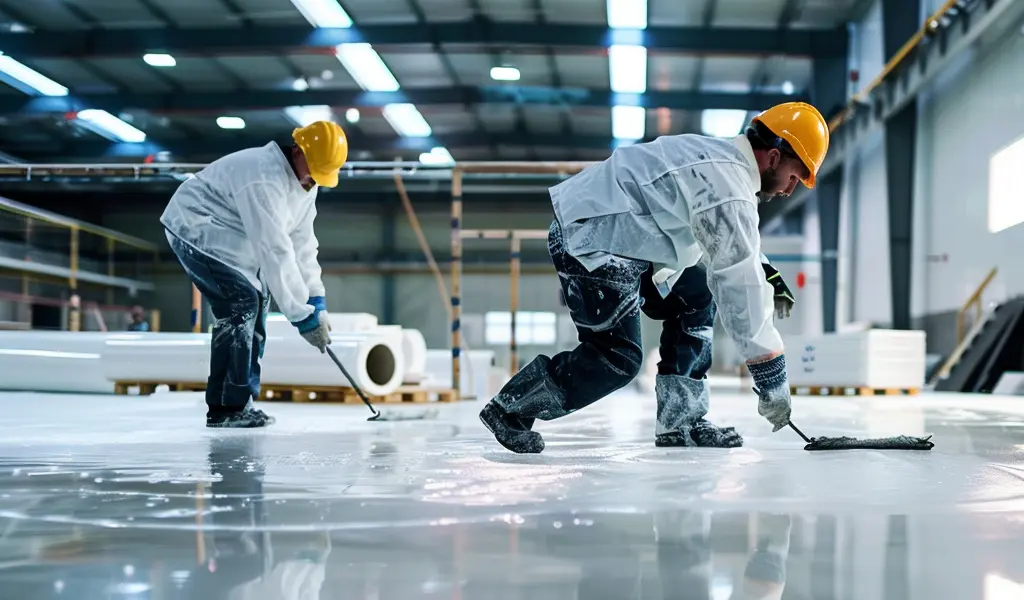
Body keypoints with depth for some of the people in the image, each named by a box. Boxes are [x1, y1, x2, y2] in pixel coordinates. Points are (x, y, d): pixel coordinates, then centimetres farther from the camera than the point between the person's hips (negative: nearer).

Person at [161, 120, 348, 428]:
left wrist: (316, 301, -6)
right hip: (194, 229, -10)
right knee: (241, 302, -19)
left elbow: (302, 243, 1)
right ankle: (225, 408, -13)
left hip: (224, 235, 10)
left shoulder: (305, 180, -2)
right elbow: (275, 252, -35)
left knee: (255, 303, 6)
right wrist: (302, 314, -32)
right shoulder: (264, 179, -32)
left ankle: (240, 403, 13)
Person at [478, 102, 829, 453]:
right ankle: (510, 409, 6)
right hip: (588, 242, -11)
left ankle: (680, 422, 13)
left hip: (618, 232, 11)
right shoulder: (727, 188, -20)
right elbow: (740, 290, -21)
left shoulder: (723, 157, 9)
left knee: (695, 298, 12)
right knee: (618, 357, -8)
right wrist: (773, 382, -16)